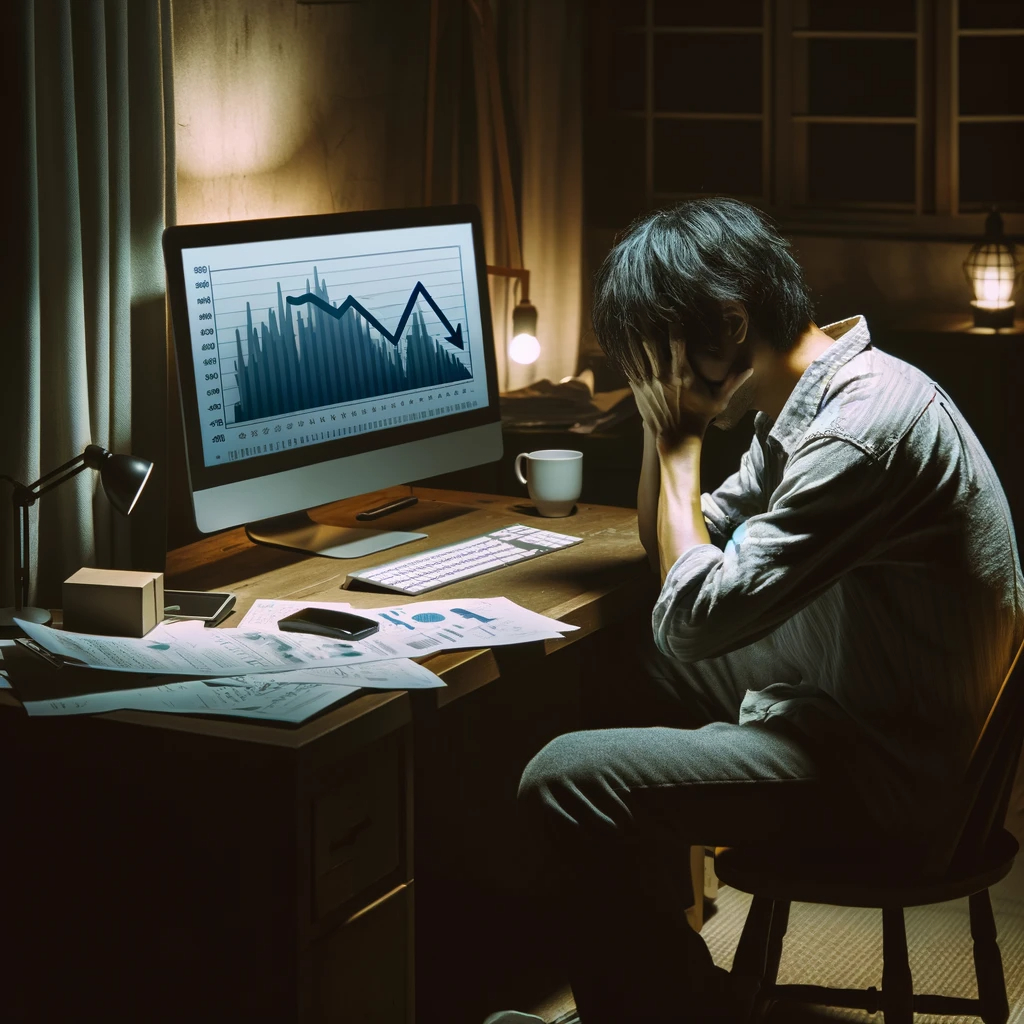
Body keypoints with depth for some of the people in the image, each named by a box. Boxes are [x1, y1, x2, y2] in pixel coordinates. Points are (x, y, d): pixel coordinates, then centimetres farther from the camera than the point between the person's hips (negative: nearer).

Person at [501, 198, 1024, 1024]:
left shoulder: (862, 429, -25)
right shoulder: (811, 397, 7)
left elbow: (695, 616, -25)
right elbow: (682, 545, 18)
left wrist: (681, 442, -13)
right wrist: (664, 422, 2)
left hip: (892, 769, -11)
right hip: (846, 690, 11)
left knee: (565, 782, -21)